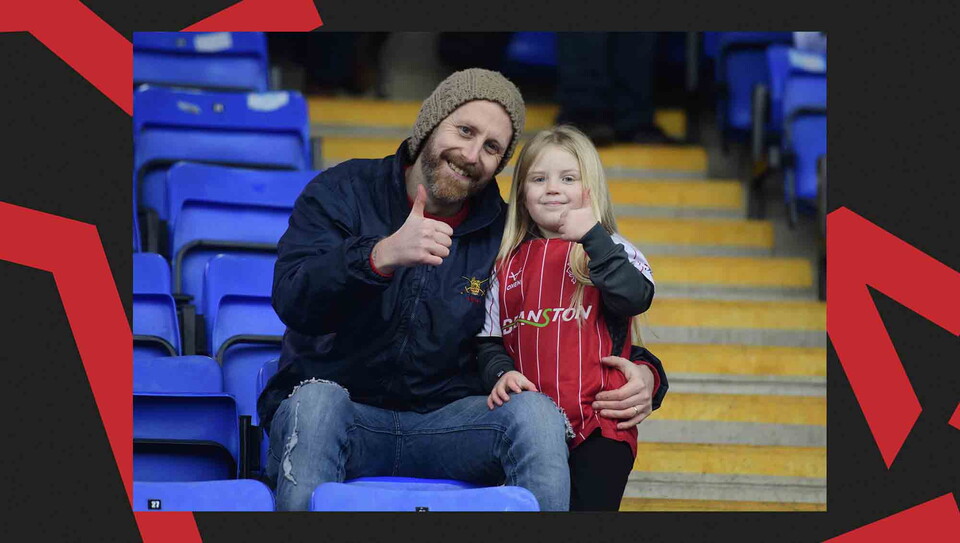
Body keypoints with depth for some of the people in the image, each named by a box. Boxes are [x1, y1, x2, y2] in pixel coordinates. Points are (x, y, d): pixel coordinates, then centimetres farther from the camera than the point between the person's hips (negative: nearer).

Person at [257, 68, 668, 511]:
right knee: (318, 400, -36)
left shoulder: (506, 235, 8)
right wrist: (382, 255, -33)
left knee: (536, 412, -25)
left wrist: (641, 373, -10)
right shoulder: (342, 193, 1)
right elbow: (291, 300, -16)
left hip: (446, 417, 2)